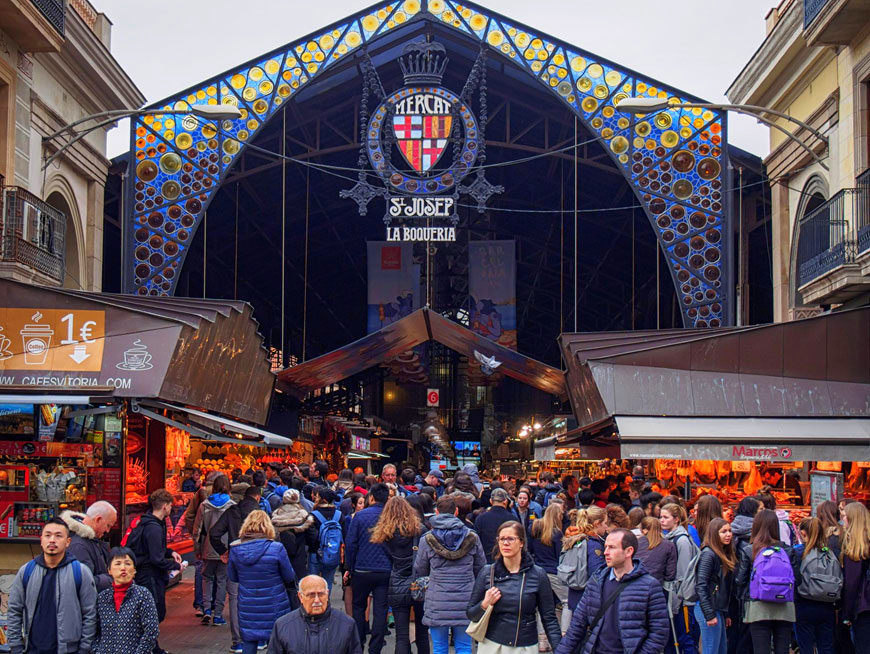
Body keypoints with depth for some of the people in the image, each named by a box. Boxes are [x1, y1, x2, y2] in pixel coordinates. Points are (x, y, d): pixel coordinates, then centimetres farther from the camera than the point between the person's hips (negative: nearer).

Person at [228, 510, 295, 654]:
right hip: (274, 609, -2)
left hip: (247, 608, 3)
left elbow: (232, 577, 7)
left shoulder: (235, 549, -7)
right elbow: (289, 577, -5)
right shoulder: (276, 548, -16)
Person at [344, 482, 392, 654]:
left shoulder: (360, 515, -6)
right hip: (385, 571, 1)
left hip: (362, 570, -1)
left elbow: (350, 544, -6)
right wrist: (391, 566, 11)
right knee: (380, 611, 5)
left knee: (358, 607, 15)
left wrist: (350, 568, 3)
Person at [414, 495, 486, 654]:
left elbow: (419, 572, 6)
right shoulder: (472, 538, 1)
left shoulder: (427, 539, -3)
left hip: (437, 604, -1)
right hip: (464, 604, 1)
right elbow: (481, 569, 11)